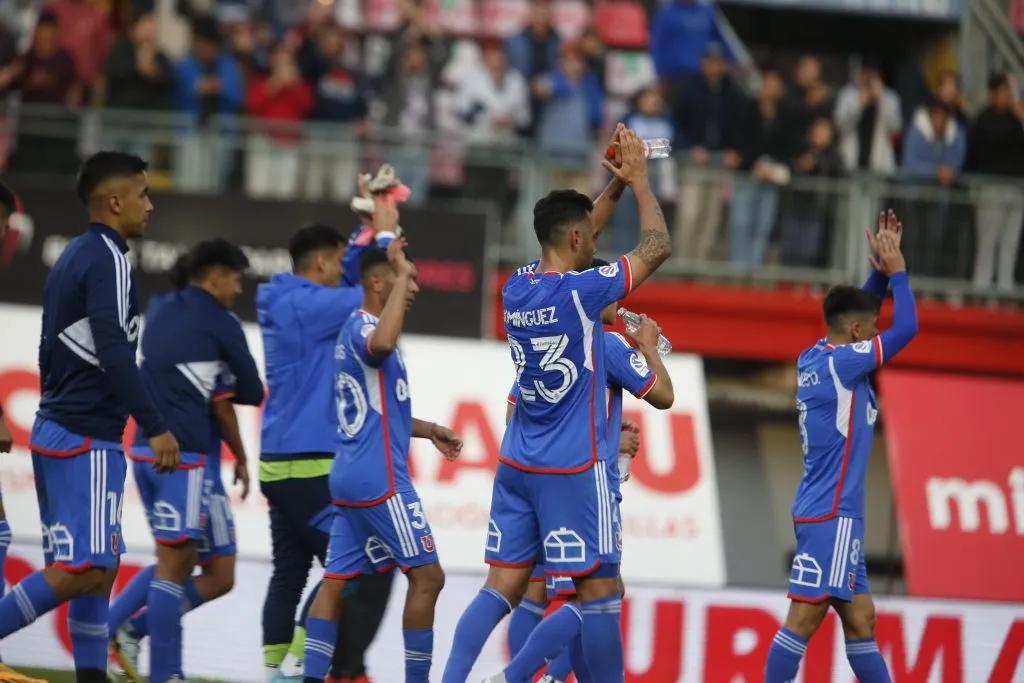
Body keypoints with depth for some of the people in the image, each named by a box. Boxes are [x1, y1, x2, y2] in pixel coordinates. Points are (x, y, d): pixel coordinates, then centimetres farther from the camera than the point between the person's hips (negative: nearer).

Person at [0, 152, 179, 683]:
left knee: (98, 568, 10)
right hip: (87, 439, -10)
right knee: (85, 569, -12)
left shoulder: (72, 258, 16)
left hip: (59, 429, 10)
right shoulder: (108, 259, -12)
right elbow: (114, 352, -22)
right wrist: (155, 427, -21)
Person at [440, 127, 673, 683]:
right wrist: (638, 180, 9)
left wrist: (617, 182, 25)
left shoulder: (516, 288, 6)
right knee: (599, 589, 0)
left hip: (517, 464, 7)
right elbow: (658, 247, -3)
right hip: (572, 469, -7)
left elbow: (573, 243, 26)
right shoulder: (580, 291, -15)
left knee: (503, 586, 5)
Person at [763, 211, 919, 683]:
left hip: (835, 512, 10)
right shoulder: (840, 362, -13)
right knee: (806, 616, -12)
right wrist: (896, 270, 1)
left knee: (859, 618, 12)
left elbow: (857, 310, 28)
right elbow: (907, 327, -11)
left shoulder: (813, 359, 11)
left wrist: (880, 270, 18)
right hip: (831, 514, -10)